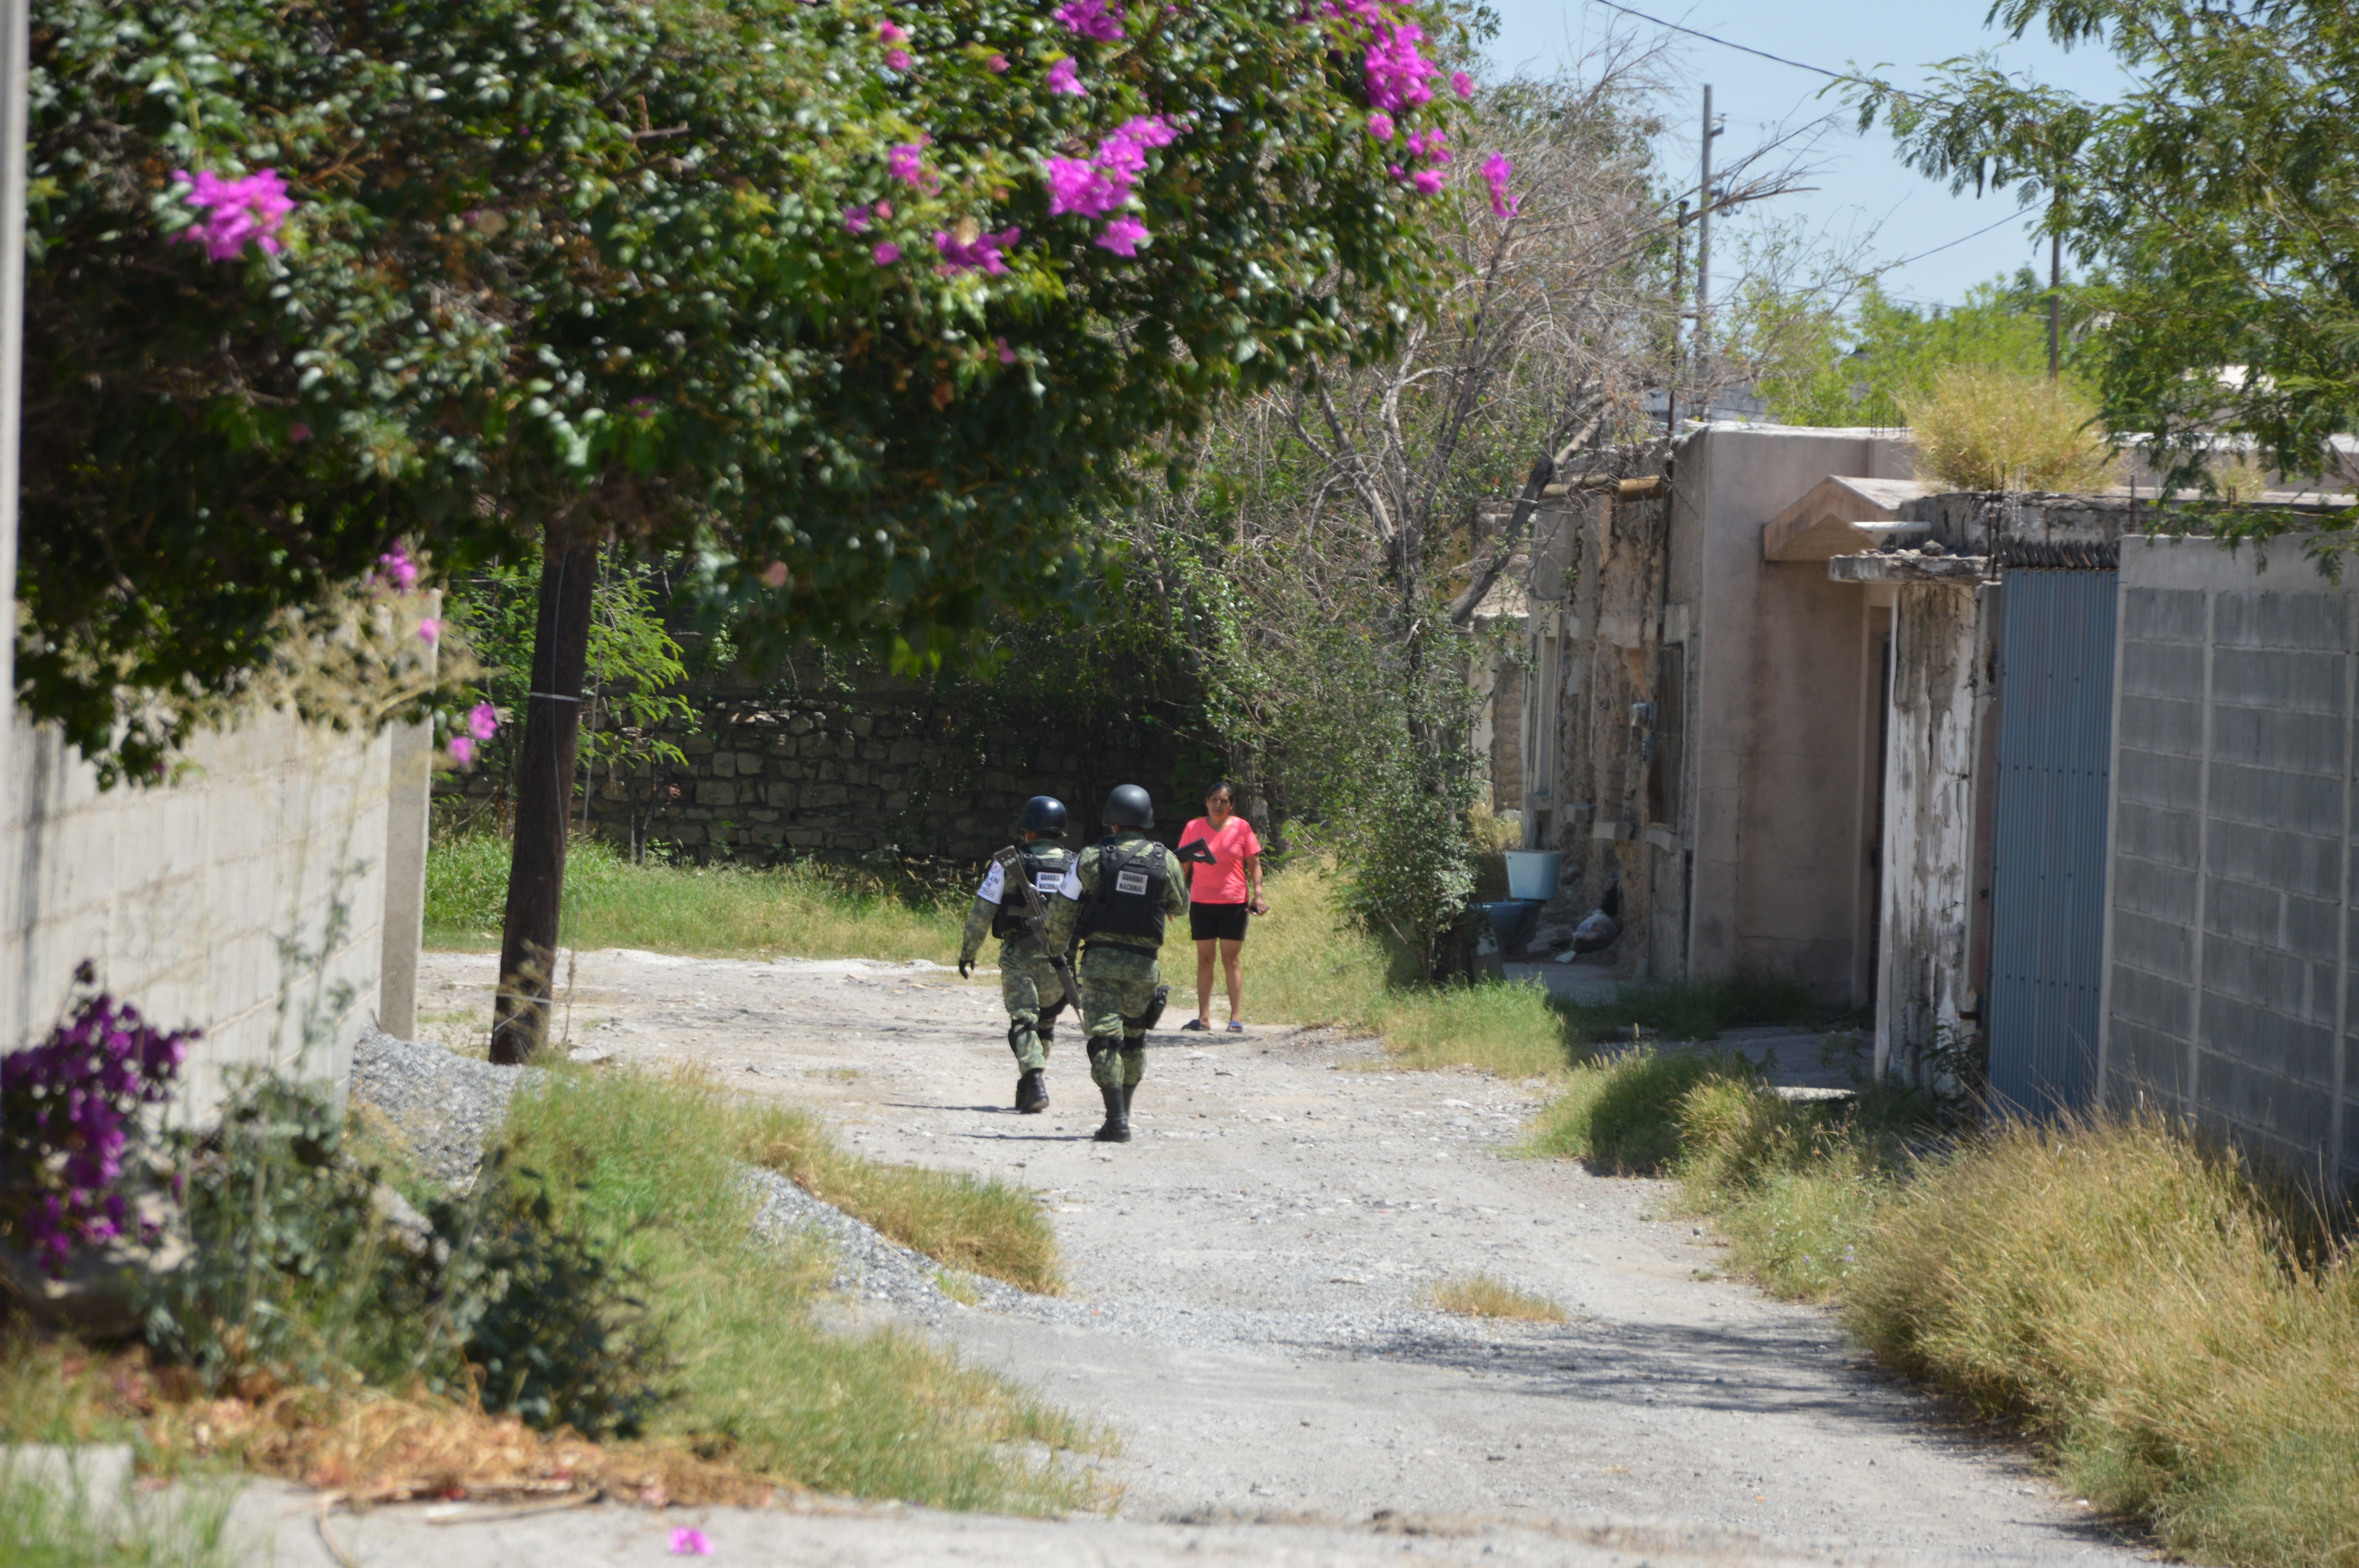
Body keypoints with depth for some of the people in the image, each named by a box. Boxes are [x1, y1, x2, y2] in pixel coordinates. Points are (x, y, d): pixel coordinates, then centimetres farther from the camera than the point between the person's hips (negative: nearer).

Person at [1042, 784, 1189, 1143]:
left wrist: (1056, 948, 18)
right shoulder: (1166, 861, 0)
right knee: (1134, 1039, 21)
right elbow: (1180, 906, 17)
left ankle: (1117, 1122, -16)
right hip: (1143, 964, 2)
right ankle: (1124, 1111, 30)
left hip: (1101, 960, -2)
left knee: (1105, 1040, -6)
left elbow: (1061, 911, 1)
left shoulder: (1092, 858, -4)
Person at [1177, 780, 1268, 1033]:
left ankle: (1236, 1018, 0)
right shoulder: (1193, 828, 5)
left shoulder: (1241, 828, 1)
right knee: (1204, 959, 4)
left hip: (1234, 902, -2)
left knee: (1232, 960, -1)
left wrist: (1258, 894, -7)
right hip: (1201, 902, 2)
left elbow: (1254, 864, 3)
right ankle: (1203, 1017, 6)